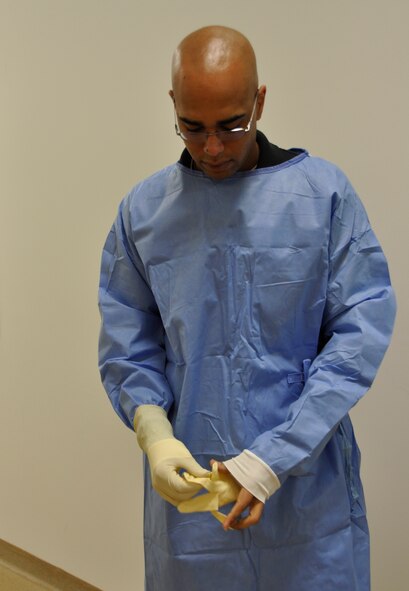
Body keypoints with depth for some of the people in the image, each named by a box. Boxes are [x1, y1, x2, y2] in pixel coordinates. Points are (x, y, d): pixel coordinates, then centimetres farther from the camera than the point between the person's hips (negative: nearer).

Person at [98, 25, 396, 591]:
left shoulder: (324, 193, -6)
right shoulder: (143, 209, 0)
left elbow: (360, 331, -10)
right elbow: (126, 345, 4)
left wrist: (274, 458, -16)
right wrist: (153, 432, -15)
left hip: (308, 480, -1)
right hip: (189, 481, 2)